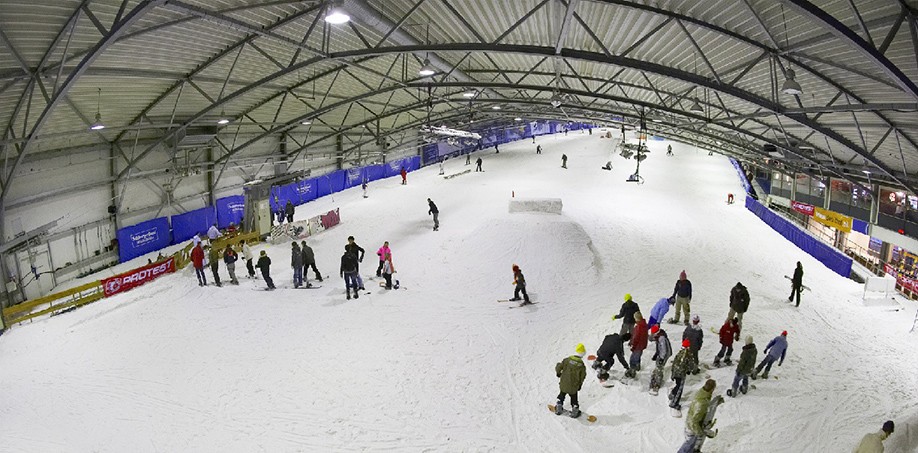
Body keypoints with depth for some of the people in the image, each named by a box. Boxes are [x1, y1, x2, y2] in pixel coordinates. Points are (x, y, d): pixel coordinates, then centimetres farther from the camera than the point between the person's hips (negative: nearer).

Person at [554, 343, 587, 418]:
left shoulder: (567, 360, -14)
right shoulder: (582, 365, -15)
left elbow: (558, 367, -11)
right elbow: (582, 377, -5)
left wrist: (558, 373, 11)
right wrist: (580, 385, 13)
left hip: (563, 384, 1)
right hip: (574, 386, -1)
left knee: (562, 395, 23)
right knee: (574, 397, 21)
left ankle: (559, 409, 33)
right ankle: (575, 411, 30)